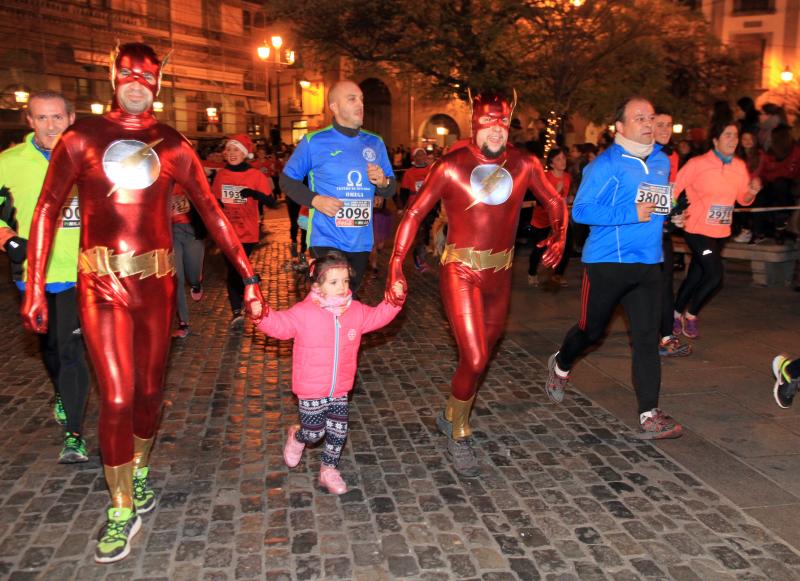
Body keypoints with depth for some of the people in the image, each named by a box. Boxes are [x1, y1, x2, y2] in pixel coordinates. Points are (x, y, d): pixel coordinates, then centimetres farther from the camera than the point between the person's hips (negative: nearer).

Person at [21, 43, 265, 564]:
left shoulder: (173, 146, 5)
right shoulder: (82, 137, 2)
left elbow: (213, 214, 4)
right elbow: (48, 209, 2)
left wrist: (249, 277, 0)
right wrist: (35, 288, -4)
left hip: (157, 280, 2)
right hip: (101, 283, -2)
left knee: (150, 392, 11)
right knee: (118, 398, -5)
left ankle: (140, 471, 38)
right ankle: (123, 511, 12)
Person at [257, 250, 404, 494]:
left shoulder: (356, 311, -1)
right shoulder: (303, 313, -18)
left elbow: (378, 316, 11)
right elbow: (279, 324, -17)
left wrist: (393, 300, -4)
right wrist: (262, 314, -37)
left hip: (340, 390, 4)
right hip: (311, 391, -4)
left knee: (338, 432, 8)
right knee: (315, 432, 6)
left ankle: (329, 470, 30)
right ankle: (297, 437, 43)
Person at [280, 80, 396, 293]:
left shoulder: (375, 143, 9)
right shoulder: (314, 142, -4)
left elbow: (391, 189, 14)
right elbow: (287, 179, 1)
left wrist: (383, 182, -10)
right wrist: (315, 200, -15)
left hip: (361, 242, 5)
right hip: (325, 242, -5)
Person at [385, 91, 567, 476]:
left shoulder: (525, 164, -1)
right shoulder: (451, 166, -11)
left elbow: (555, 202, 13)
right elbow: (414, 214, -9)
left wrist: (559, 234, -5)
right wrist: (395, 269, -17)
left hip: (500, 271, 5)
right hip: (460, 270, -5)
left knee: (483, 353, 17)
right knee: (474, 361, -12)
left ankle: (451, 415, 43)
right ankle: (459, 436, 13)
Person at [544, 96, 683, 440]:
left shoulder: (662, 162, 11)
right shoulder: (606, 164, -11)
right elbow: (580, 211, -17)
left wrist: (665, 212, 7)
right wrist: (631, 214, -22)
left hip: (648, 263, 5)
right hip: (607, 261, -5)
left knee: (647, 337, -2)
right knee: (591, 330, 11)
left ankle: (650, 416, 0)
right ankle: (561, 365, 42)